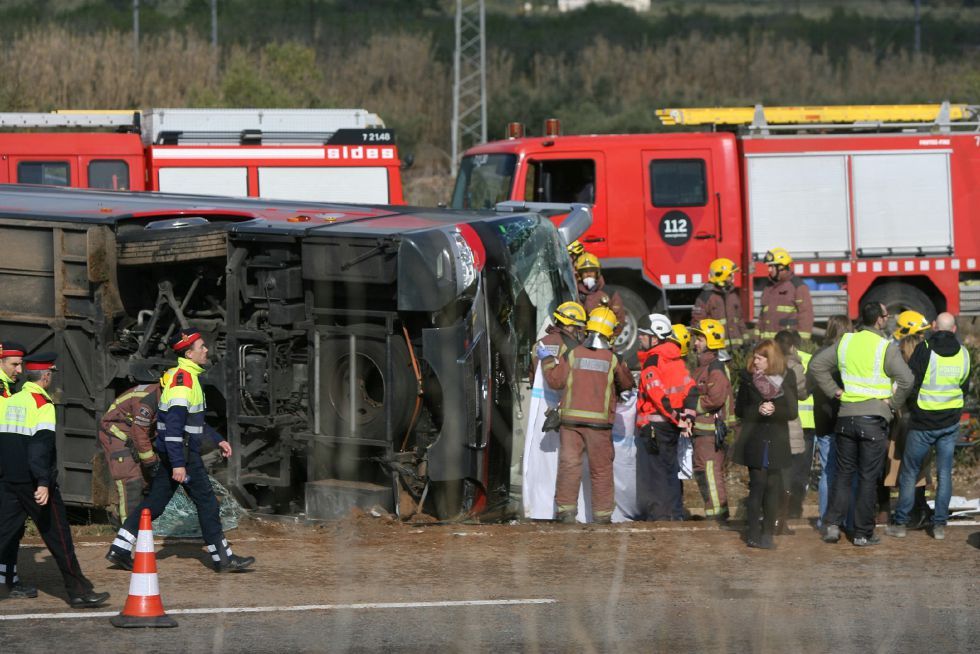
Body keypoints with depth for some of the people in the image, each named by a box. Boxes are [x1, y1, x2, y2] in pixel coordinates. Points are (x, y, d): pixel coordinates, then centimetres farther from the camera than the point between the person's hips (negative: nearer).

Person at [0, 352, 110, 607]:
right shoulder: (42, 404, -10)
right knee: (58, 536, 1)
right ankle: (79, 592, 5)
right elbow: (41, 445, -19)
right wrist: (43, 483, -25)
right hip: (33, 479, -6)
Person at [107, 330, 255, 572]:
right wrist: (178, 463, -27)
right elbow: (174, 423, -24)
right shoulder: (182, 378, -18)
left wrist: (217, 440, 25)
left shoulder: (188, 376, 15)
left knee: (155, 501, 10)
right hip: (182, 452, -10)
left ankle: (119, 550, 8)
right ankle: (223, 558, 5)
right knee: (206, 501, -1)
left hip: (171, 451, 10)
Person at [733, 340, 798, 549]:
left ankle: (768, 533, 6)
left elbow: (793, 411, -1)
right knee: (757, 484, -6)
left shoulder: (787, 378, 2)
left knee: (773, 487, -1)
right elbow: (739, 409, 3)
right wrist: (758, 410, -15)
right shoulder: (748, 377, 2)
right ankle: (753, 533, -1)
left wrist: (774, 410, -19)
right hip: (754, 441, -1)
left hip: (777, 442, 1)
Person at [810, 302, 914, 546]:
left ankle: (833, 524, 6)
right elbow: (906, 379, -21)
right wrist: (893, 403, -6)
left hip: (846, 416, 4)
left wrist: (834, 390, 9)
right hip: (874, 417, -4)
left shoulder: (846, 342, 4)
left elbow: (817, 364, 9)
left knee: (843, 473, 15)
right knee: (868, 478, 3)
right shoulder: (886, 348, -11)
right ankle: (863, 533, 6)